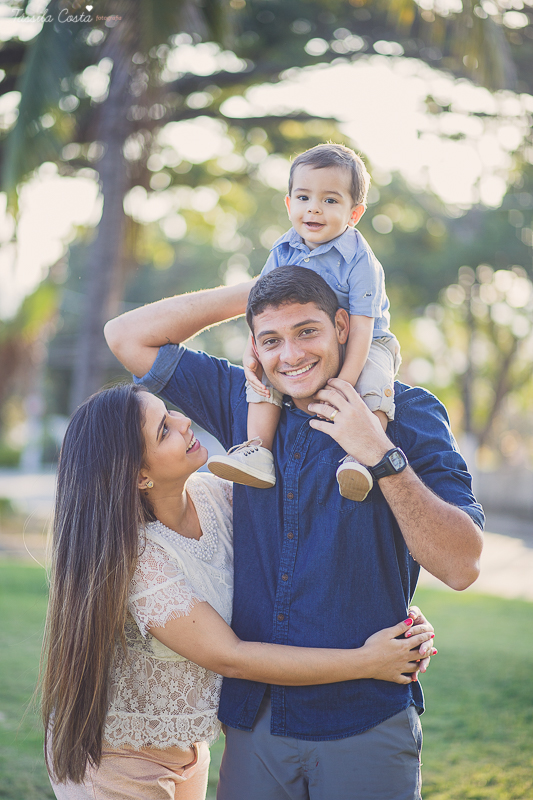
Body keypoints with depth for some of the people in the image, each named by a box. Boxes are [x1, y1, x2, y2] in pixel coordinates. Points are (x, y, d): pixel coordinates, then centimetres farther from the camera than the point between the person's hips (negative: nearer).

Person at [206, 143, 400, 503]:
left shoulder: (359, 260, -21)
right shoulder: (284, 251, -4)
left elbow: (361, 325, -24)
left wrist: (345, 380, -31)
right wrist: (251, 352, -15)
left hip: (367, 346, -5)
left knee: (374, 381, -33)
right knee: (264, 372, -15)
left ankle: (360, 457, -37)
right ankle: (258, 451, -19)